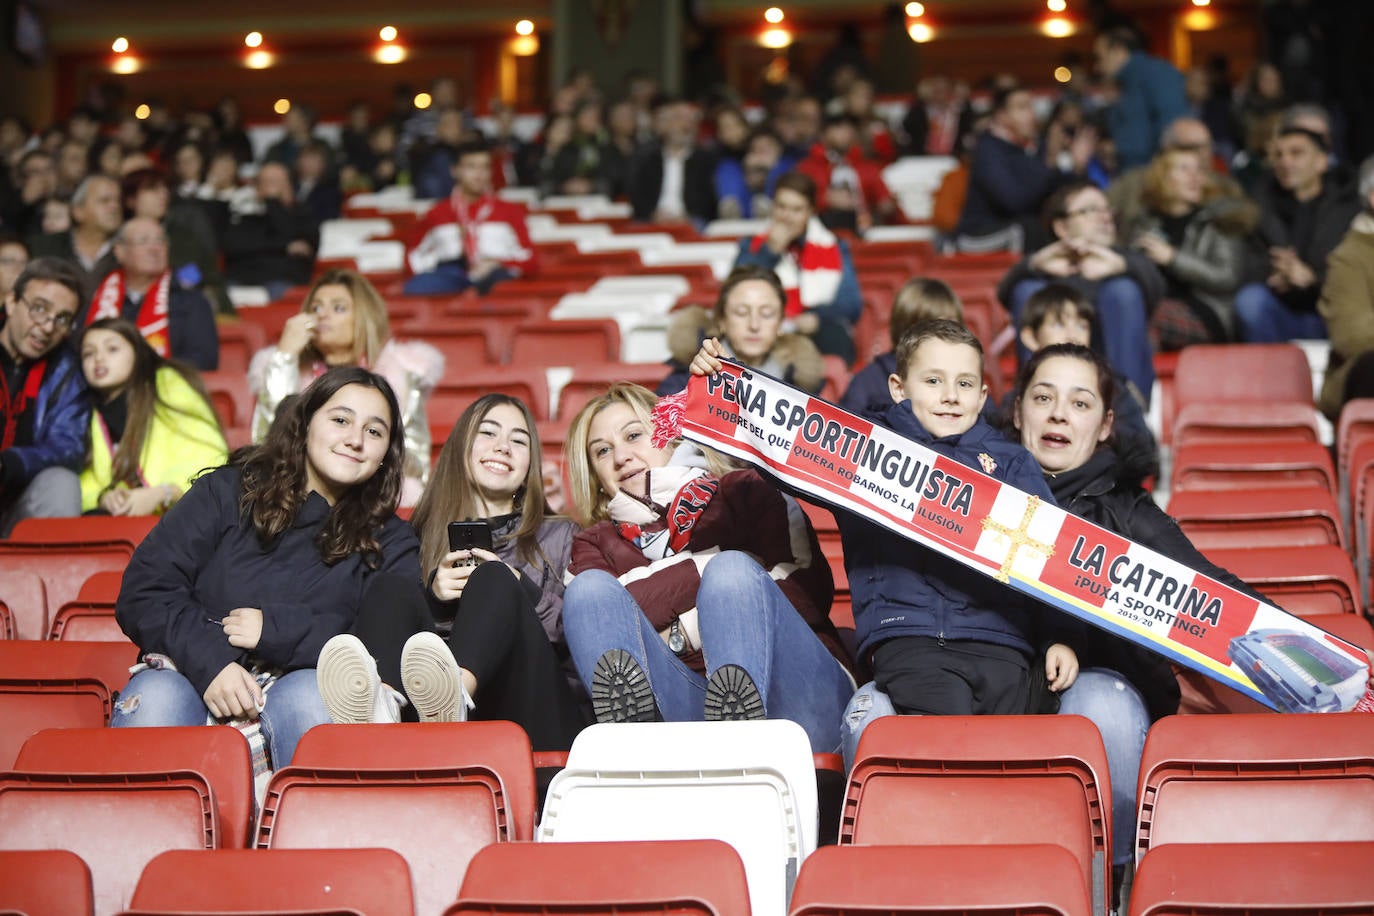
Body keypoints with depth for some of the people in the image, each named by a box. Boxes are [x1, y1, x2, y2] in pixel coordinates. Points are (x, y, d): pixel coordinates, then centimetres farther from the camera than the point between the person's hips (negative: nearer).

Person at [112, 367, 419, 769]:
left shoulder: (390, 542, 15)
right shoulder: (228, 492, 13)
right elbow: (143, 590, 3)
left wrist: (276, 630, -11)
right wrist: (211, 662, -13)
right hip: (190, 677, 0)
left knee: (313, 693, -34)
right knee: (154, 696, -34)